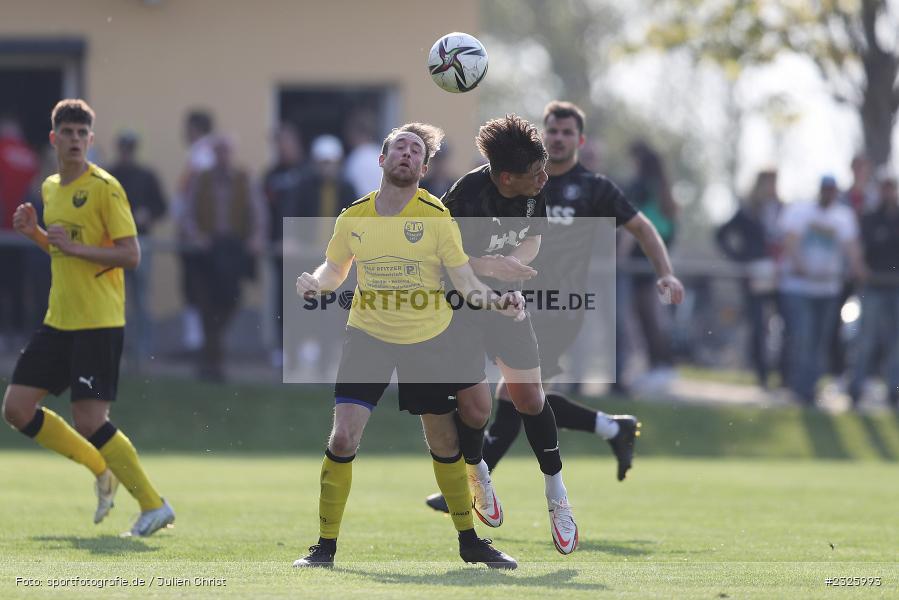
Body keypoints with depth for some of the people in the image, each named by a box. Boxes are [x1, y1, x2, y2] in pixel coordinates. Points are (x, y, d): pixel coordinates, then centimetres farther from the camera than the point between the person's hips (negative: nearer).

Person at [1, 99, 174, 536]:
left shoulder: (104, 188, -11)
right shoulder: (50, 189, 13)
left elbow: (130, 255, -16)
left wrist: (73, 245, -22)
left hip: (99, 323, -8)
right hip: (58, 320, 8)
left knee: (89, 421, -12)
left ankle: (153, 505, 1)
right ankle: (101, 469, 19)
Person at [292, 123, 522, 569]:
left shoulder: (437, 217, -10)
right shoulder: (354, 217, -4)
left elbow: (465, 280, -9)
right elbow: (334, 269, 12)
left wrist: (496, 301, -28)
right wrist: (315, 283, -10)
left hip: (429, 339, 0)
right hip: (368, 334, 1)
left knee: (444, 442, 8)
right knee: (343, 435, -13)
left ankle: (469, 540, 25)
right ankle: (325, 545, -3)